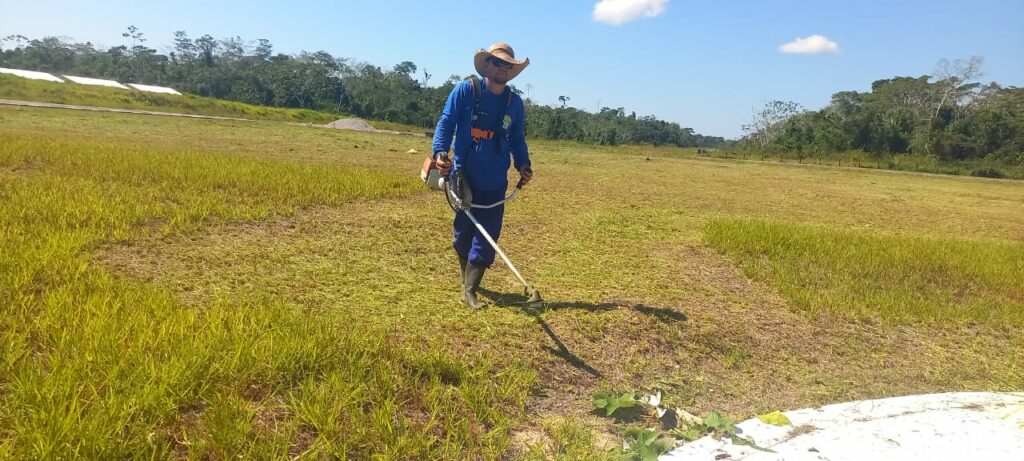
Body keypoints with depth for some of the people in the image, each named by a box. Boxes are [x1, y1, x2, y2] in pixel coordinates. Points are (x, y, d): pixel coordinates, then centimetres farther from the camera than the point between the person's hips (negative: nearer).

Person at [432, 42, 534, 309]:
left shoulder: (515, 102, 7)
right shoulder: (466, 90, -3)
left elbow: (517, 138, 15)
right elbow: (446, 123, -5)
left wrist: (523, 164, -1)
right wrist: (440, 152, -20)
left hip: (495, 181, 3)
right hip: (464, 174, -2)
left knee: (487, 235, -3)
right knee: (464, 229, 9)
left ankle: (469, 290, 2)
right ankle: (466, 273, 35)